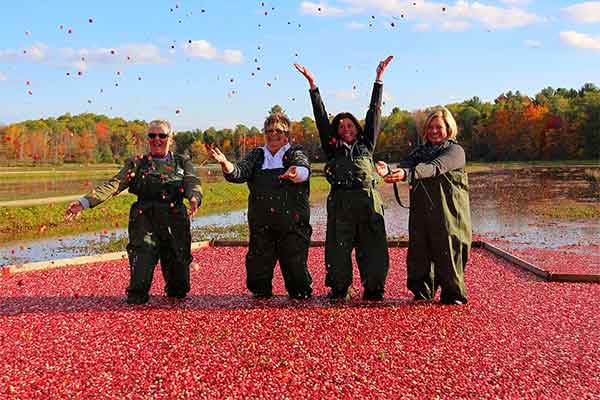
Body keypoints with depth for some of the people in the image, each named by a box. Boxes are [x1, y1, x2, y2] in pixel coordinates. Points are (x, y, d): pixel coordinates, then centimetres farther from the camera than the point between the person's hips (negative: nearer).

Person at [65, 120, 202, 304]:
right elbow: (114, 184, -3)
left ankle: (173, 291, 40)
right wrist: (85, 202, -18)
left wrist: (194, 198, -32)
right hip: (145, 225, -1)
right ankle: (136, 296, 22)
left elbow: (193, 183, -7)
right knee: (139, 282, -10)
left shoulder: (182, 162, 12)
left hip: (176, 227, 1)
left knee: (180, 289, 7)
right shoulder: (137, 164, 10)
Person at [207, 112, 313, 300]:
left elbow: (304, 170, -17)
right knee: (257, 263, 4)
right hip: (261, 226, 3)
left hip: (293, 224, -2)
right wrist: (224, 163, -23)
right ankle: (261, 293, 26)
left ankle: (301, 295, 22)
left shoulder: (296, 154, 6)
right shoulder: (256, 156, 15)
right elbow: (238, 173, -1)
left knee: (296, 262, 1)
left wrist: (295, 174, -42)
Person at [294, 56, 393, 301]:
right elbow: (321, 119, 12)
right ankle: (339, 289, 7)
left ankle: (373, 289, 10)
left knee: (372, 246, 0)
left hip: (368, 200, 1)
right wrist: (313, 85, 8)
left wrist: (379, 78, 14)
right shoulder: (333, 149, 16)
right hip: (340, 202, -1)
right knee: (338, 247, -2)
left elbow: (374, 113, 16)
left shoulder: (366, 146, 18)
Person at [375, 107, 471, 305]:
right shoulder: (420, 151, 18)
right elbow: (405, 166, -2)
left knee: (448, 254, -2)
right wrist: (389, 171, -28)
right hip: (420, 214, 5)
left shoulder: (455, 151, -1)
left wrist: (407, 173, -38)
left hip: (448, 214, -5)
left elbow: (435, 167, -21)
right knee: (419, 253, 4)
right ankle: (422, 292, 20)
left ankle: (454, 295, 14)